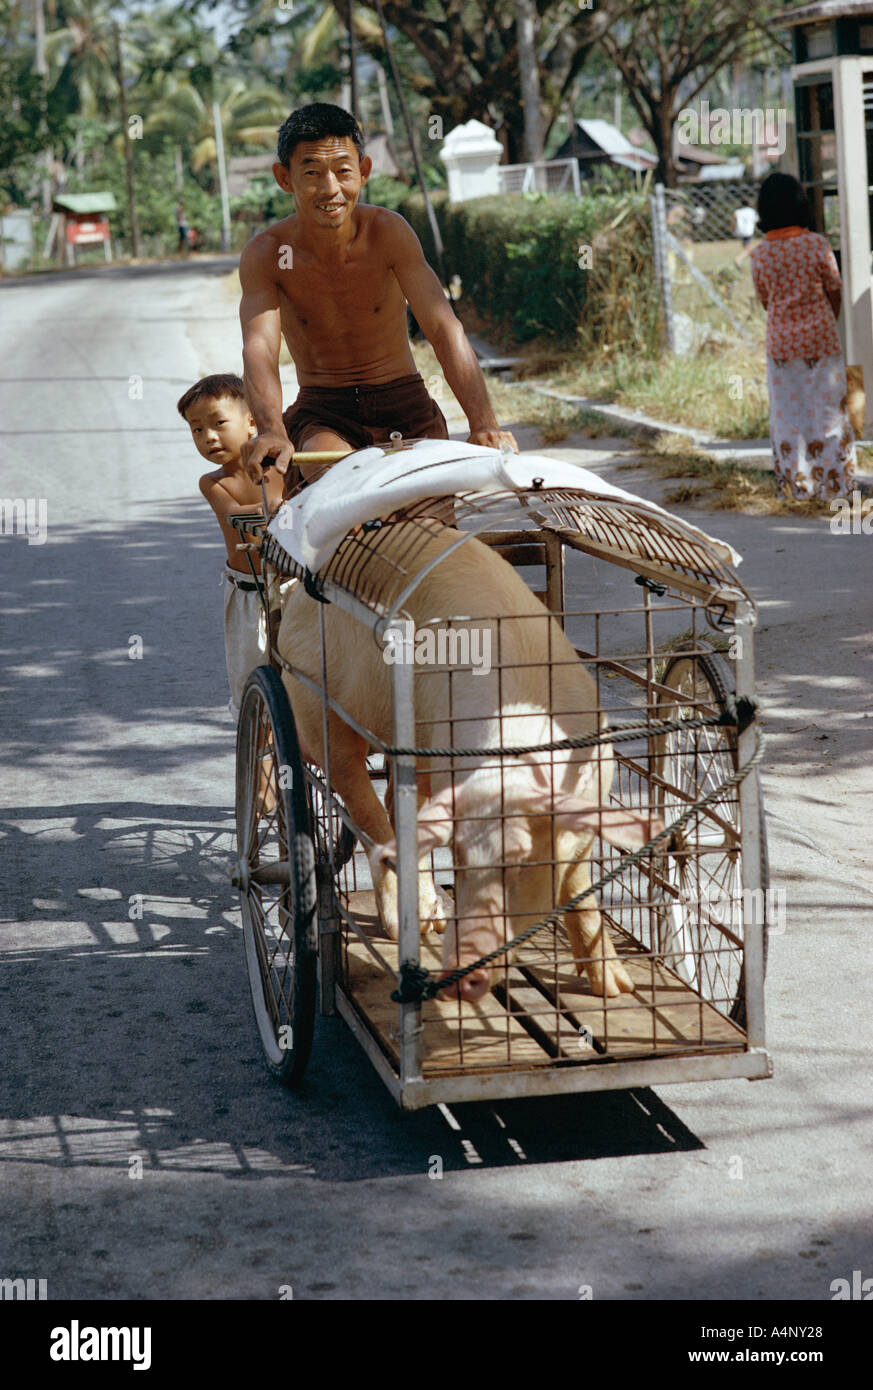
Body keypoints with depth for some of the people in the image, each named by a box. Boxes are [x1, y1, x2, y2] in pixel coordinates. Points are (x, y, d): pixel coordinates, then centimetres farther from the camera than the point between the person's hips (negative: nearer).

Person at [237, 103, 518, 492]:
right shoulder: (266, 254, -14)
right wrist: (272, 431, -49)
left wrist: (484, 423, -36)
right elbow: (259, 347, -27)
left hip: (404, 404, 2)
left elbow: (444, 329, -21)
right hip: (322, 414, -1)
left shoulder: (388, 231, -13)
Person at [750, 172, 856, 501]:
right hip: (820, 338, -1)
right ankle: (833, 481, 12)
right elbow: (835, 292, -2)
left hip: (781, 341, 1)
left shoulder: (761, 254, -6)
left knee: (788, 413, 9)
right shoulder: (817, 245, -11)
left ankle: (795, 483, 13)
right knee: (826, 409, 7)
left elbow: (765, 300, 4)